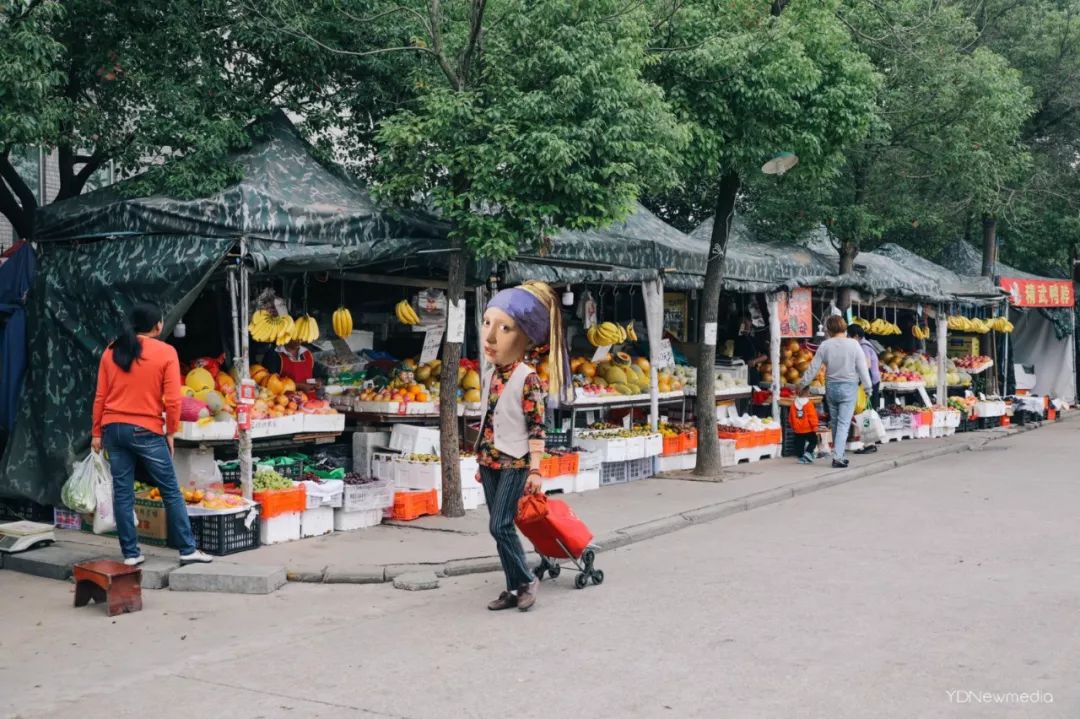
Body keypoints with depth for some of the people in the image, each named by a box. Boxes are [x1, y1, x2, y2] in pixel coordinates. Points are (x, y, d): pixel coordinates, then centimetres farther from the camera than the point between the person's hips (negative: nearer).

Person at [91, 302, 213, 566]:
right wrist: (171, 432, 2)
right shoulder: (166, 352, -5)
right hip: (146, 431, -4)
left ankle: (131, 553, 11)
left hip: (113, 428, 4)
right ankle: (188, 550, 9)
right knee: (171, 491, 5)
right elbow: (172, 400, -9)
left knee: (122, 493, 7)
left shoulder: (112, 351, 6)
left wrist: (97, 432, 13)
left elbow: (100, 396, 7)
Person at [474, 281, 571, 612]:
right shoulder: (489, 376, 8)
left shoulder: (527, 378, -14)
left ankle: (527, 579, 9)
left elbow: (536, 426, -14)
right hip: (490, 461, 7)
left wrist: (535, 469, -17)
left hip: (514, 462, -7)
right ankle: (514, 588, 17)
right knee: (500, 527, 9)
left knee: (500, 525, -9)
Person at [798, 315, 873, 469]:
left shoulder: (825, 345, -4)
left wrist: (802, 383, 12)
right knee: (844, 423, -2)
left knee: (834, 422, 15)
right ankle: (838, 457, -9)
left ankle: (838, 455, 23)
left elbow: (813, 367, 0)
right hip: (849, 387, -2)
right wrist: (867, 387, 3)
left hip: (831, 387, 2)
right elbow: (862, 368, -7)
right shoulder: (853, 344, -8)